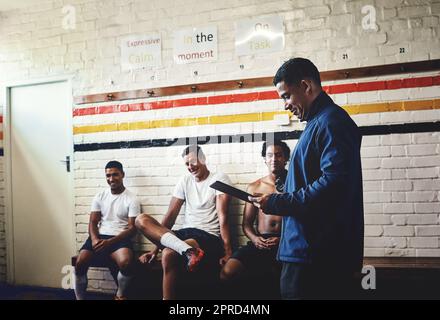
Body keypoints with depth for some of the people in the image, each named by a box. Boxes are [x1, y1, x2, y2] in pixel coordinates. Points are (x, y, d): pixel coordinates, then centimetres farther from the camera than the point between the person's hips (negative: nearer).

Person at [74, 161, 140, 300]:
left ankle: (120, 295, -4)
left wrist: (110, 242, -17)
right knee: (80, 263, -24)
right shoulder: (99, 197, 12)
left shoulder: (131, 199, 0)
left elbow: (132, 228, -5)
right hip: (99, 237, 3)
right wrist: (94, 239, -14)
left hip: (119, 238, -3)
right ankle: (79, 298, -3)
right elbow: (93, 222, 9)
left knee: (126, 263, -34)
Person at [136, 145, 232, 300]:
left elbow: (223, 218, -10)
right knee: (141, 220, -18)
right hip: (185, 233, 7)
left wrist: (227, 250, -18)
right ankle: (188, 249, -34)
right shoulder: (185, 180, 15)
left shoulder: (219, 179, 0)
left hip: (209, 238, -6)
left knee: (169, 254, -37)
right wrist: (155, 249, 5)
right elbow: (170, 216, 11)